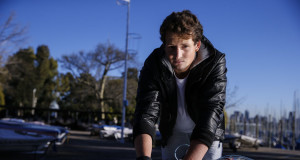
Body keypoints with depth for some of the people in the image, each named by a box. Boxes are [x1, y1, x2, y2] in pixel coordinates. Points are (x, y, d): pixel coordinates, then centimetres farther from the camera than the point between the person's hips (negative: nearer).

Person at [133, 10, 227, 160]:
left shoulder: (215, 63, -29)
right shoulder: (153, 65, -25)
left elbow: (211, 112, -40)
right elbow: (147, 111, -36)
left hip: (208, 135, -1)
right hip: (172, 133, 2)